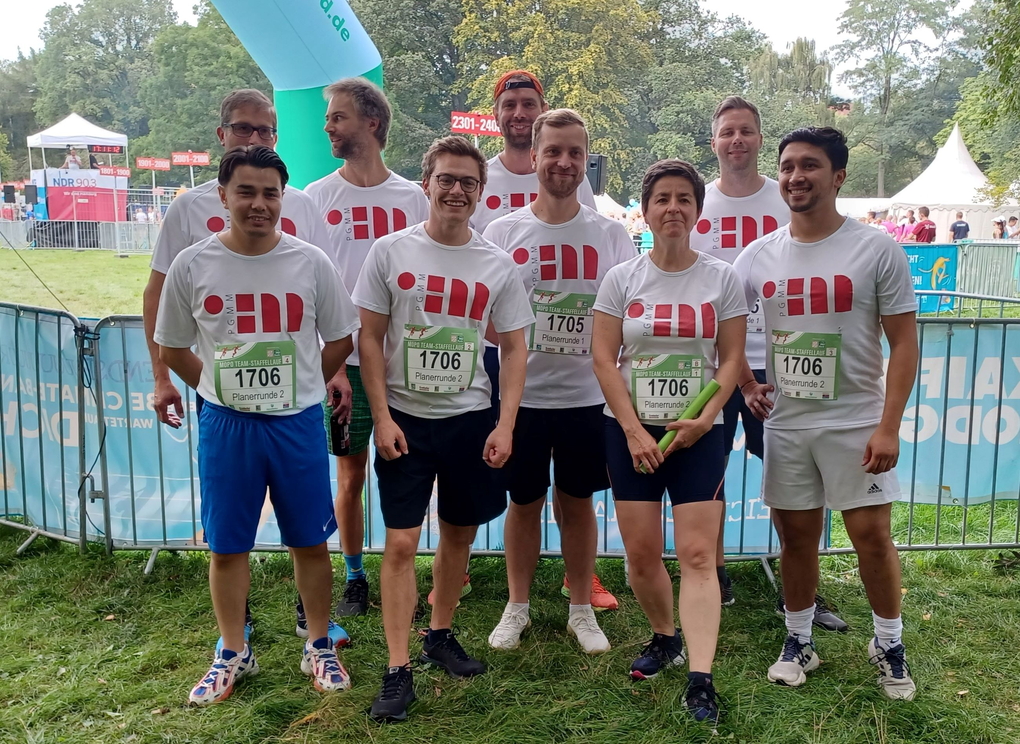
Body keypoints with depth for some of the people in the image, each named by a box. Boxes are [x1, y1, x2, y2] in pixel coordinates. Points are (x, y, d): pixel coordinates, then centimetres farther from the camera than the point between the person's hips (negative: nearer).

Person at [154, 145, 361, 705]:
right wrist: (226, 390, 5)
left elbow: (339, 340, 6)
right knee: (227, 547, 11)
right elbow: (172, 349, 7)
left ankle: (319, 647, 28)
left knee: (310, 542, 10)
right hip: (225, 426, 1)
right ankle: (233, 654, 30)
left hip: (299, 423, 0)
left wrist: (298, 389, 6)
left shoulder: (311, 263, -5)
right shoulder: (191, 266, -4)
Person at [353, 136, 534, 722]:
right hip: (405, 418, -2)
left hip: (472, 419, 2)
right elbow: (370, 338, -1)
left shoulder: (498, 266, 1)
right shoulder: (391, 251, -2)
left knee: (460, 534, 13)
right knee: (401, 542, -3)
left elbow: (515, 348, 3)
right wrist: (382, 417, -8)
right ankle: (398, 670, 6)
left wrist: (505, 426, -5)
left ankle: (441, 634, 33)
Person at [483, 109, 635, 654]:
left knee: (578, 502, 13)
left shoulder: (611, 236, 2)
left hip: (587, 395, 0)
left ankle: (581, 609, 29)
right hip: (521, 394, 0)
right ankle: (517, 606, 30)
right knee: (524, 502, 12)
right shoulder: (502, 232, 0)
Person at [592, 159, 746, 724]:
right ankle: (664, 637, 31)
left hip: (698, 434, -1)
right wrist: (634, 431, -11)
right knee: (641, 555, 5)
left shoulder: (722, 278, 2)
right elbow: (604, 358, -3)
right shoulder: (622, 279, 2)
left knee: (698, 555, -7)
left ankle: (700, 680, -5)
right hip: (631, 430, 1)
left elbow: (731, 358, 1)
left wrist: (705, 418, -15)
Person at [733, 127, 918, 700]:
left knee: (872, 534, 1)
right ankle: (800, 642, 27)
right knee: (797, 535, 11)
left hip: (856, 422, -2)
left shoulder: (877, 251, -5)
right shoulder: (759, 256, 3)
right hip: (784, 423, 3)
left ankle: (890, 645, 24)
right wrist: (747, 385, 1)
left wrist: (888, 426, -13)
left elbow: (904, 343, -6)